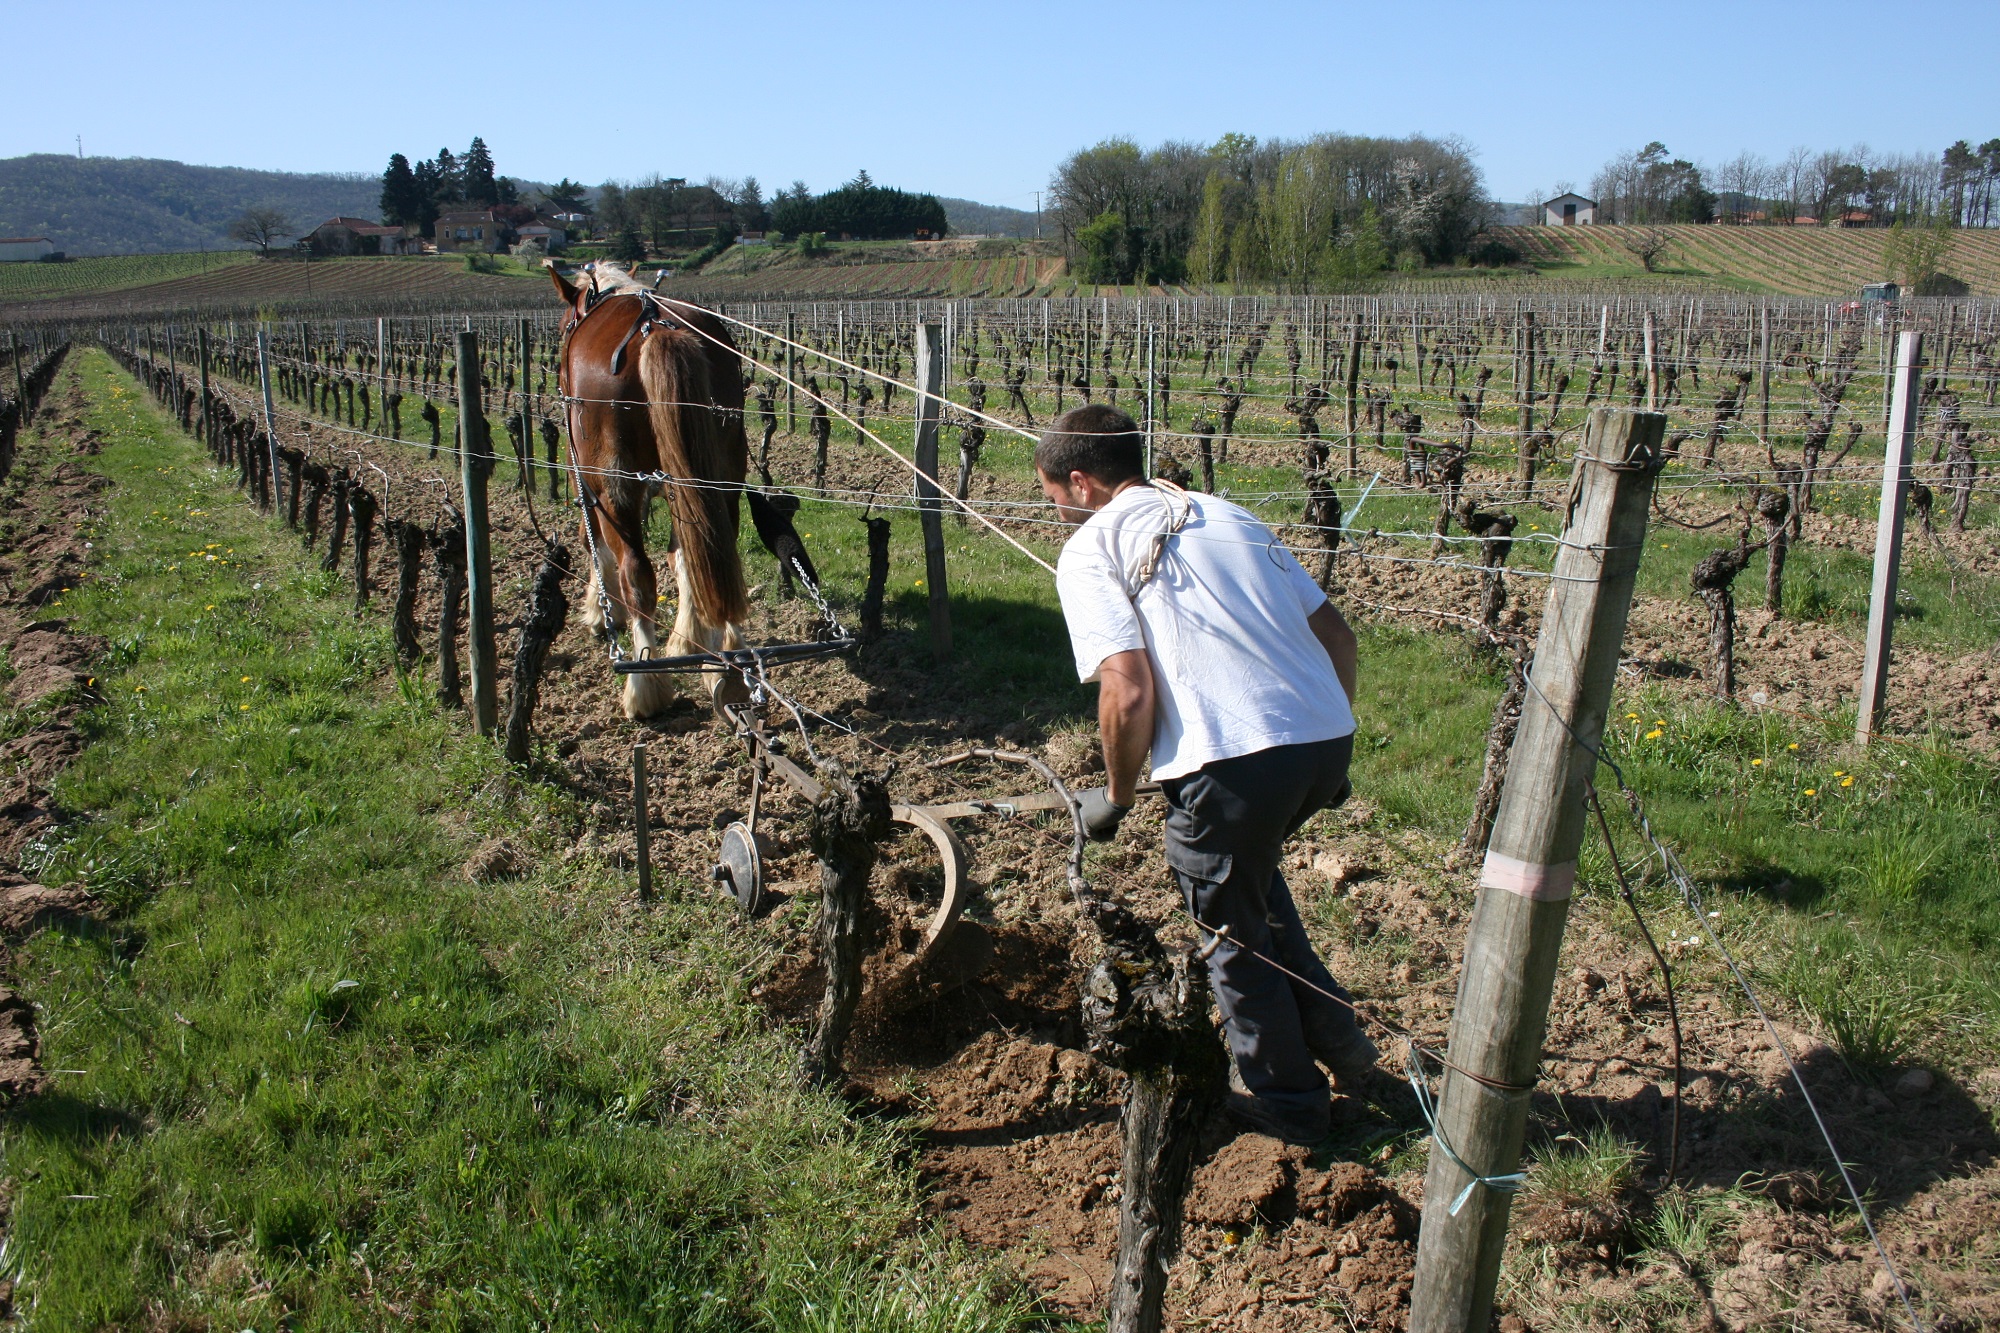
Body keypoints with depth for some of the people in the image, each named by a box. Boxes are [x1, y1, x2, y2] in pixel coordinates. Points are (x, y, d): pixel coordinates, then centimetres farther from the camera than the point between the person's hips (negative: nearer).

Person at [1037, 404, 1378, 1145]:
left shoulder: (1089, 549, 3)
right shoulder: (1227, 515, 21)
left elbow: (1128, 691, -11)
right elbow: (1336, 634, 18)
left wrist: (1116, 794, 6)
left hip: (1235, 762, -7)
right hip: (1328, 737, 7)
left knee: (1234, 932, 18)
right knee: (1250, 871, 34)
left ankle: (1287, 1103, 35)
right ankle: (1334, 1035, 36)